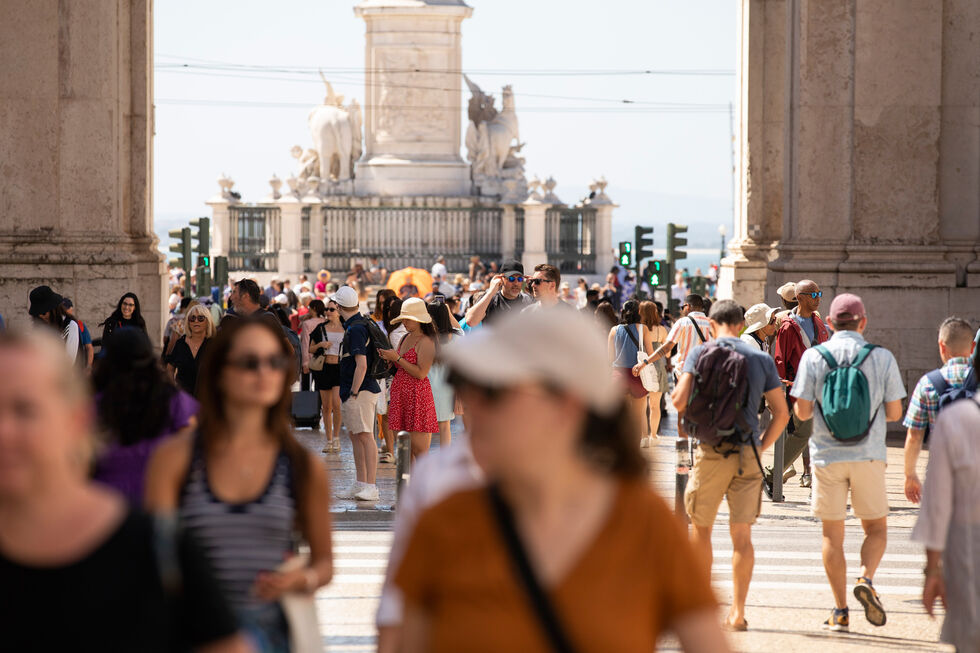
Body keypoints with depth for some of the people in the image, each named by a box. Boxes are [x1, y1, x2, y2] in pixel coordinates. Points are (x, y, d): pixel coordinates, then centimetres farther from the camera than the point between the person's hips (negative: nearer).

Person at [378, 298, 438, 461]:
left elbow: (421, 373, -17)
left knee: (419, 450, -10)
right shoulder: (405, 339, 16)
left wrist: (397, 358, -14)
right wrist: (388, 358, 2)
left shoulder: (426, 341, -9)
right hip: (400, 396, 8)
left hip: (417, 396, -8)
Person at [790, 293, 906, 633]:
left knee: (832, 535, 8)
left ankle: (840, 611, 6)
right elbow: (894, 413, 0)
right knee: (876, 529, 14)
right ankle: (865, 579, -13)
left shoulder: (813, 357, -3)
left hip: (827, 455, 0)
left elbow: (802, 412, -5)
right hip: (868, 454, 0)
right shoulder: (883, 357, -2)